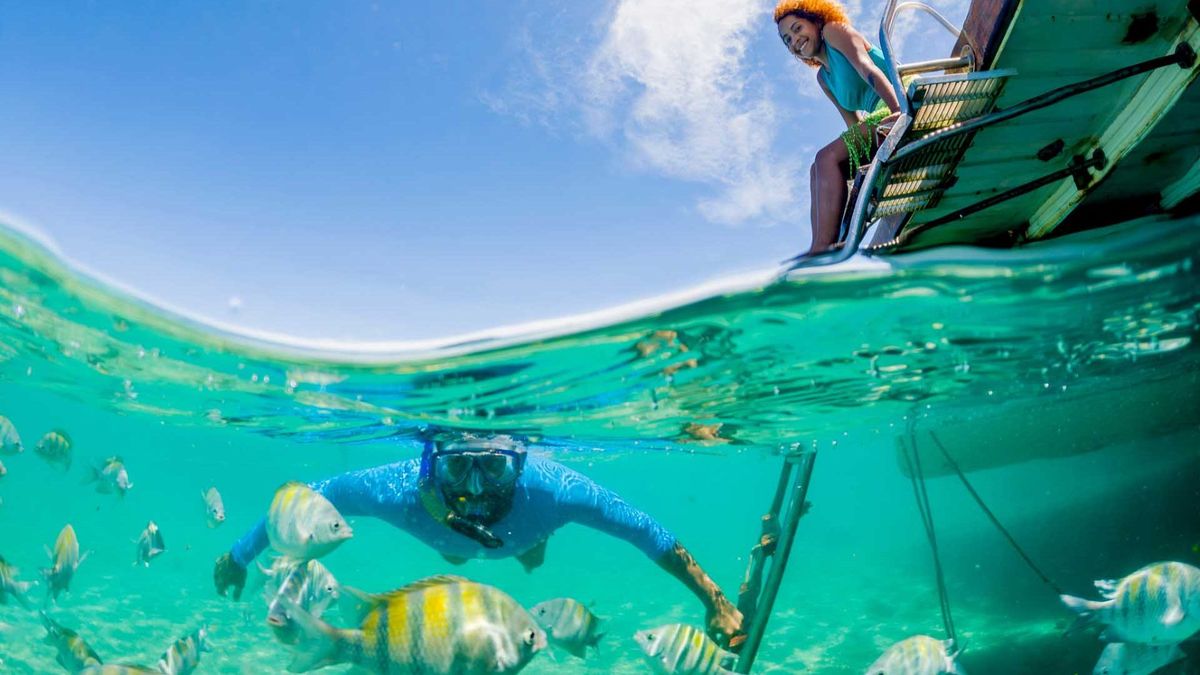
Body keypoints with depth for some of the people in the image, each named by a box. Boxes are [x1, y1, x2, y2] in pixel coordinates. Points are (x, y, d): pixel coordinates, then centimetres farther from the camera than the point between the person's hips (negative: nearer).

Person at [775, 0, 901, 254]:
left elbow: (868, 69, -13)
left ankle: (821, 250, -30)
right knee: (820, 170, -1)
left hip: (903, 103, -8)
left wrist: (897, 108, -27)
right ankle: (826, 249, -14)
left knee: (827, 157, -20)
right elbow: (852, 122, 19)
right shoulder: (823, 77, 26)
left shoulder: (835, 30, 5)